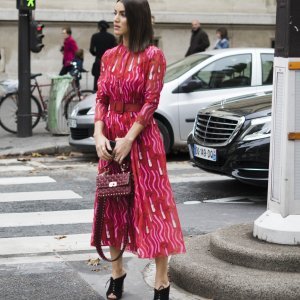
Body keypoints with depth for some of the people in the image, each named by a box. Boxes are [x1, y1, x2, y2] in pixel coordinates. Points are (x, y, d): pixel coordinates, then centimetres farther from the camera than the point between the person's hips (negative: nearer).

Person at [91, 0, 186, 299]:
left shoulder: (152, 55, -8)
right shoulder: (109, 56, 9)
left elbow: (151, 101, -12)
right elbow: (101, 98, 7)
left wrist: (129, 139, -17)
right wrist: (99, 134, -8)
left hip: (141, 136, -6)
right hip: (110, 137, 6)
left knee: (152, 205, -4)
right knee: (113, 204, 11)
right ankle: (117, 273, 24)